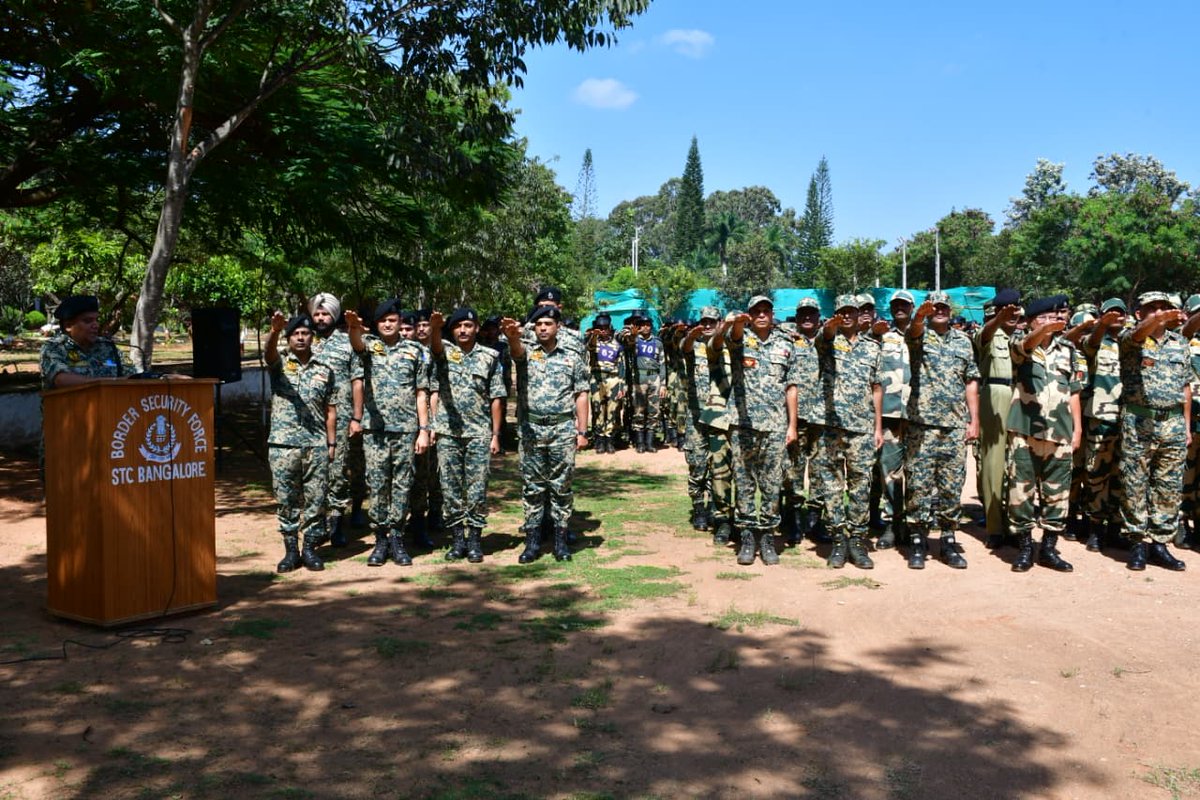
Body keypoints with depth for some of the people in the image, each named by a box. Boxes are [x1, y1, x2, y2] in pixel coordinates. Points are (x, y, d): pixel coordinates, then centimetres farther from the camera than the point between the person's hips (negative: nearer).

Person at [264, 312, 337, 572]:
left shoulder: (324, 371, 10)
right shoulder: (280, 363, 5)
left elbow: (330, 411, 11)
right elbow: (269, 352, -21)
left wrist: (331, 443, 6)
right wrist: (274, 331, -41)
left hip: (317, 445, 1)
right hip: (283, 444, -1)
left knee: (315, 499, 4)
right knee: (286, 500, 5)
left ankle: (310, 548, 15)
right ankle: (291, 550, 14)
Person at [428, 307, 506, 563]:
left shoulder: (490, 357, 6)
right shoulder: (444, 351, 8)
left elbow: (496, 398, 5)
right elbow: (435, 346, -17)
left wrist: (496, 435, 0)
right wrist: (434, 327, -40)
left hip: (479, 433, -1)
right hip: (448, 432, 1)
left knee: (477, 489, 0)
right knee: (451, 489, 5)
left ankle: (474, 541, 9)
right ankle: (457, 540, 14)